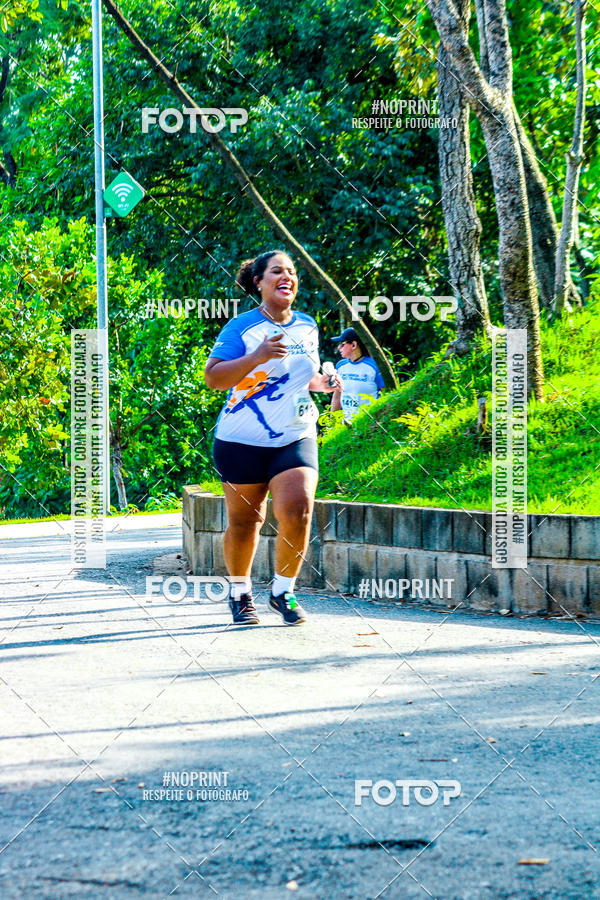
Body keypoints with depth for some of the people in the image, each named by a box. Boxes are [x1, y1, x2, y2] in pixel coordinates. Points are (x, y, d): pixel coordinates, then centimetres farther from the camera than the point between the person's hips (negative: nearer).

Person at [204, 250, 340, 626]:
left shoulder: (308, 326, 10)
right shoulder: (241, 327, -6)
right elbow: (213, 377, -16)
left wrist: (319, 382, 5)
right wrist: (258, 356, -28)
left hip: (296, 437, 3)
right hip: (243, 440, -3)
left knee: (297, 512, -16)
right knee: (244, 521, 6)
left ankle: (283, 591, 3)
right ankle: (240, 593, 28)